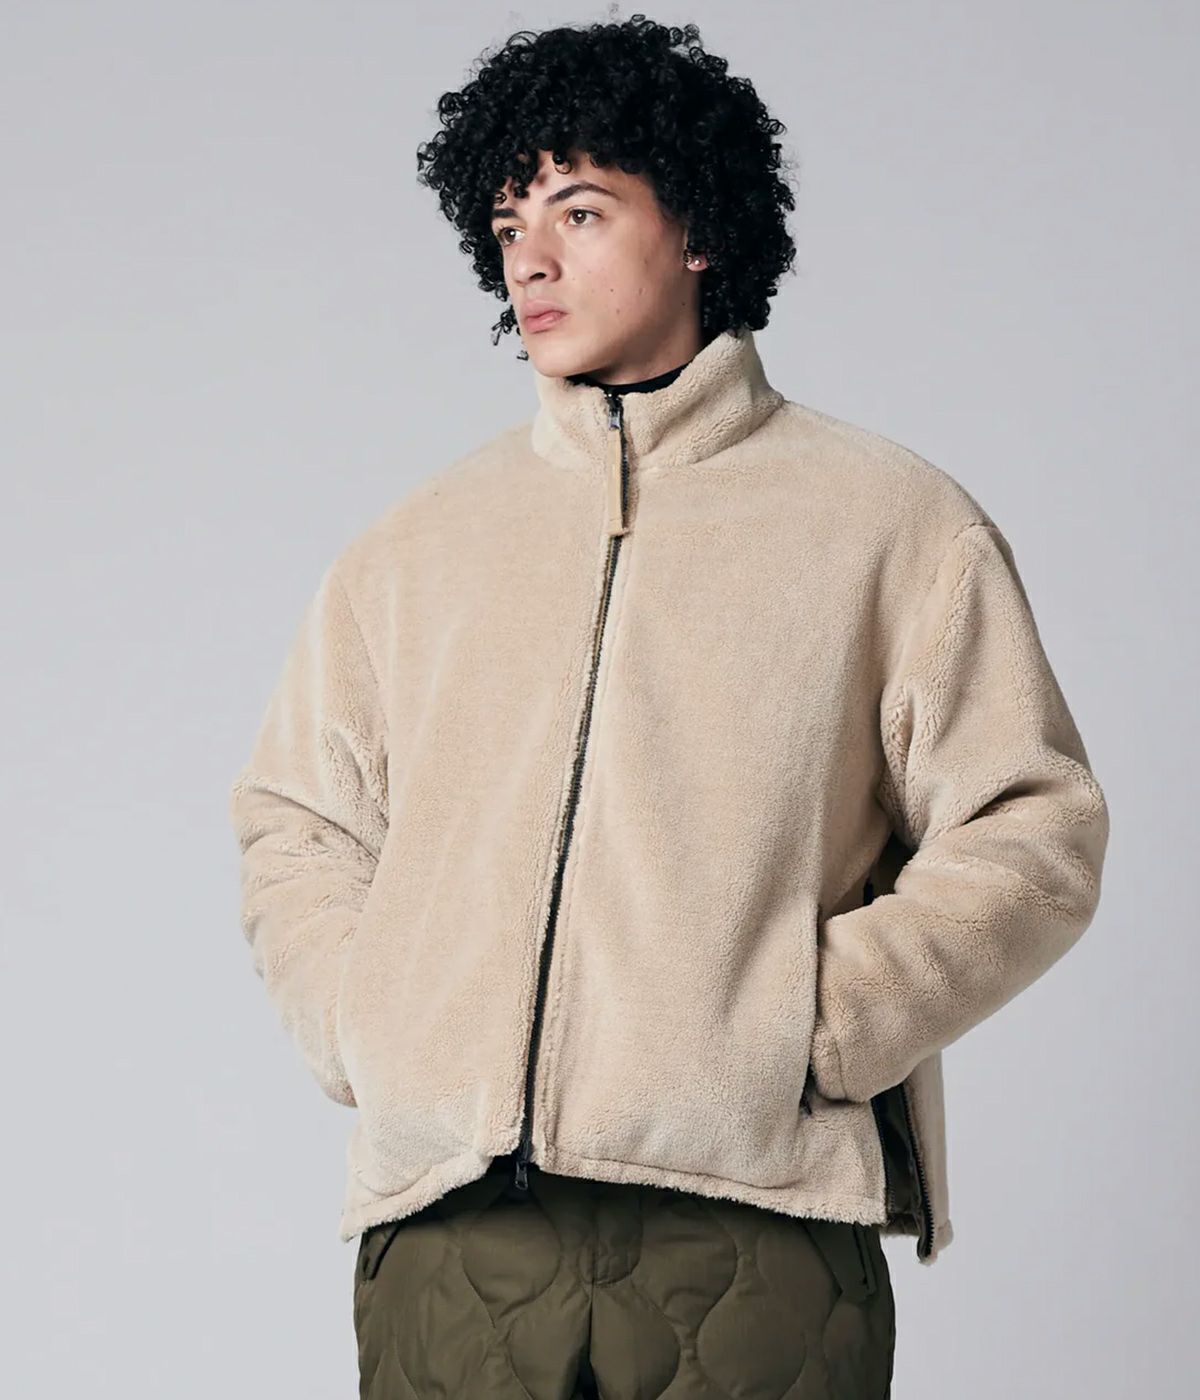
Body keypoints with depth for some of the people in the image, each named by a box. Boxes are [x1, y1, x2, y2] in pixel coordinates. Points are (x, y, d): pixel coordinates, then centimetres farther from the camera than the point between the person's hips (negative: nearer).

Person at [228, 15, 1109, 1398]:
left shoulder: (893, 523, 7)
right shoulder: (410, 548, 18)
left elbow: (1029, 833, 2)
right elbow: (294, 828, 20)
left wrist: (810, 1030, -8)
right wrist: (364, 1030, 2)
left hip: (754, 1231, -2)